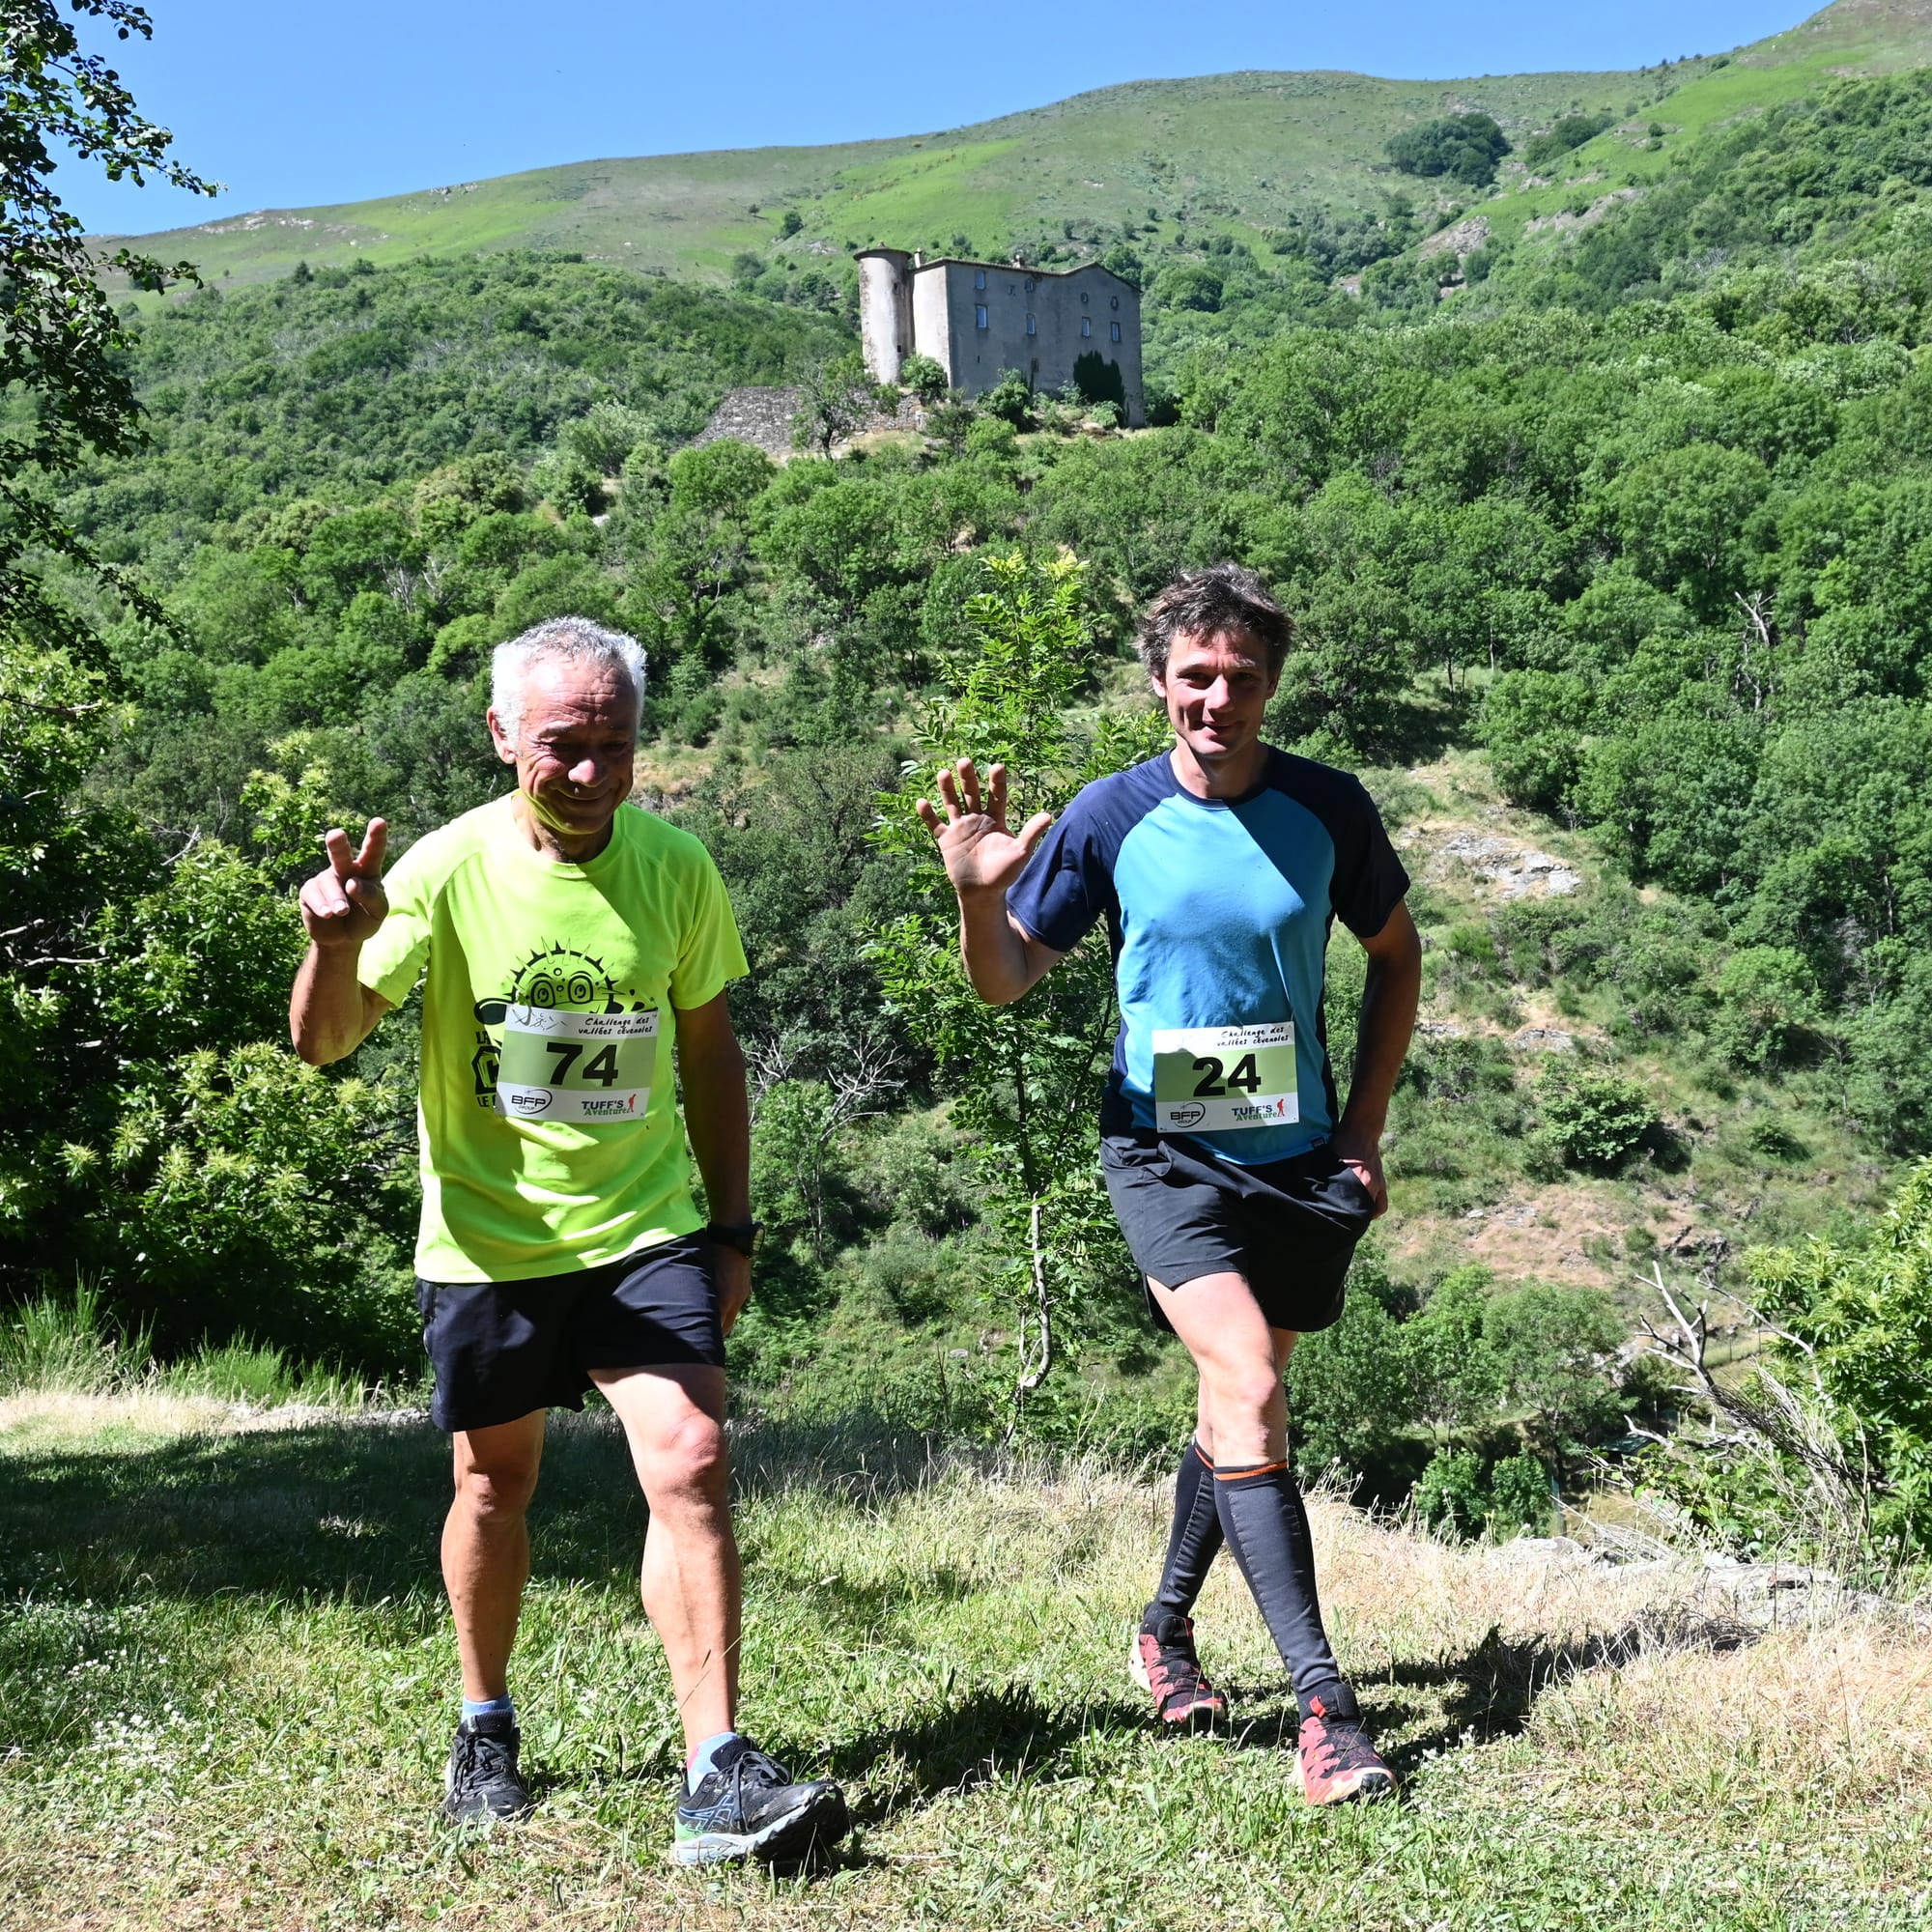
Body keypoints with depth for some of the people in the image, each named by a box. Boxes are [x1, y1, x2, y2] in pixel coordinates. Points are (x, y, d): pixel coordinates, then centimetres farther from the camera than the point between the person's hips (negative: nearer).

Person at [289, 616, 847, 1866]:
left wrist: (733, 1227, 8)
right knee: (496, 1486, 12)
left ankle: (718, 1779, -12)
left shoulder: (676, 866, -4)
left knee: (692, 1460, -14)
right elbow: (325, 1042, -13)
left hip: (646, 1226, 1)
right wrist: (337, 944, -35)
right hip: (488, 1237, -1)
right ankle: (486, 1731, 35)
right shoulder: (448, 871, -11)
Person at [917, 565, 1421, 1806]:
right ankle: (1325, 1701, -17)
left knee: (1240, 1400, 15)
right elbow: (1007, 981, 0)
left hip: (1299, 1155, 3)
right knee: (1252, 1392, -20)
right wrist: (978, 895, -21)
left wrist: (1367, 1127, 4)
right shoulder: (1109, 819, -7)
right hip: (1164, 1153, -3)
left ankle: (1167, 1630, 39)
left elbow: (1395, 956, 10)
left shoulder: (1328, 809, -4)